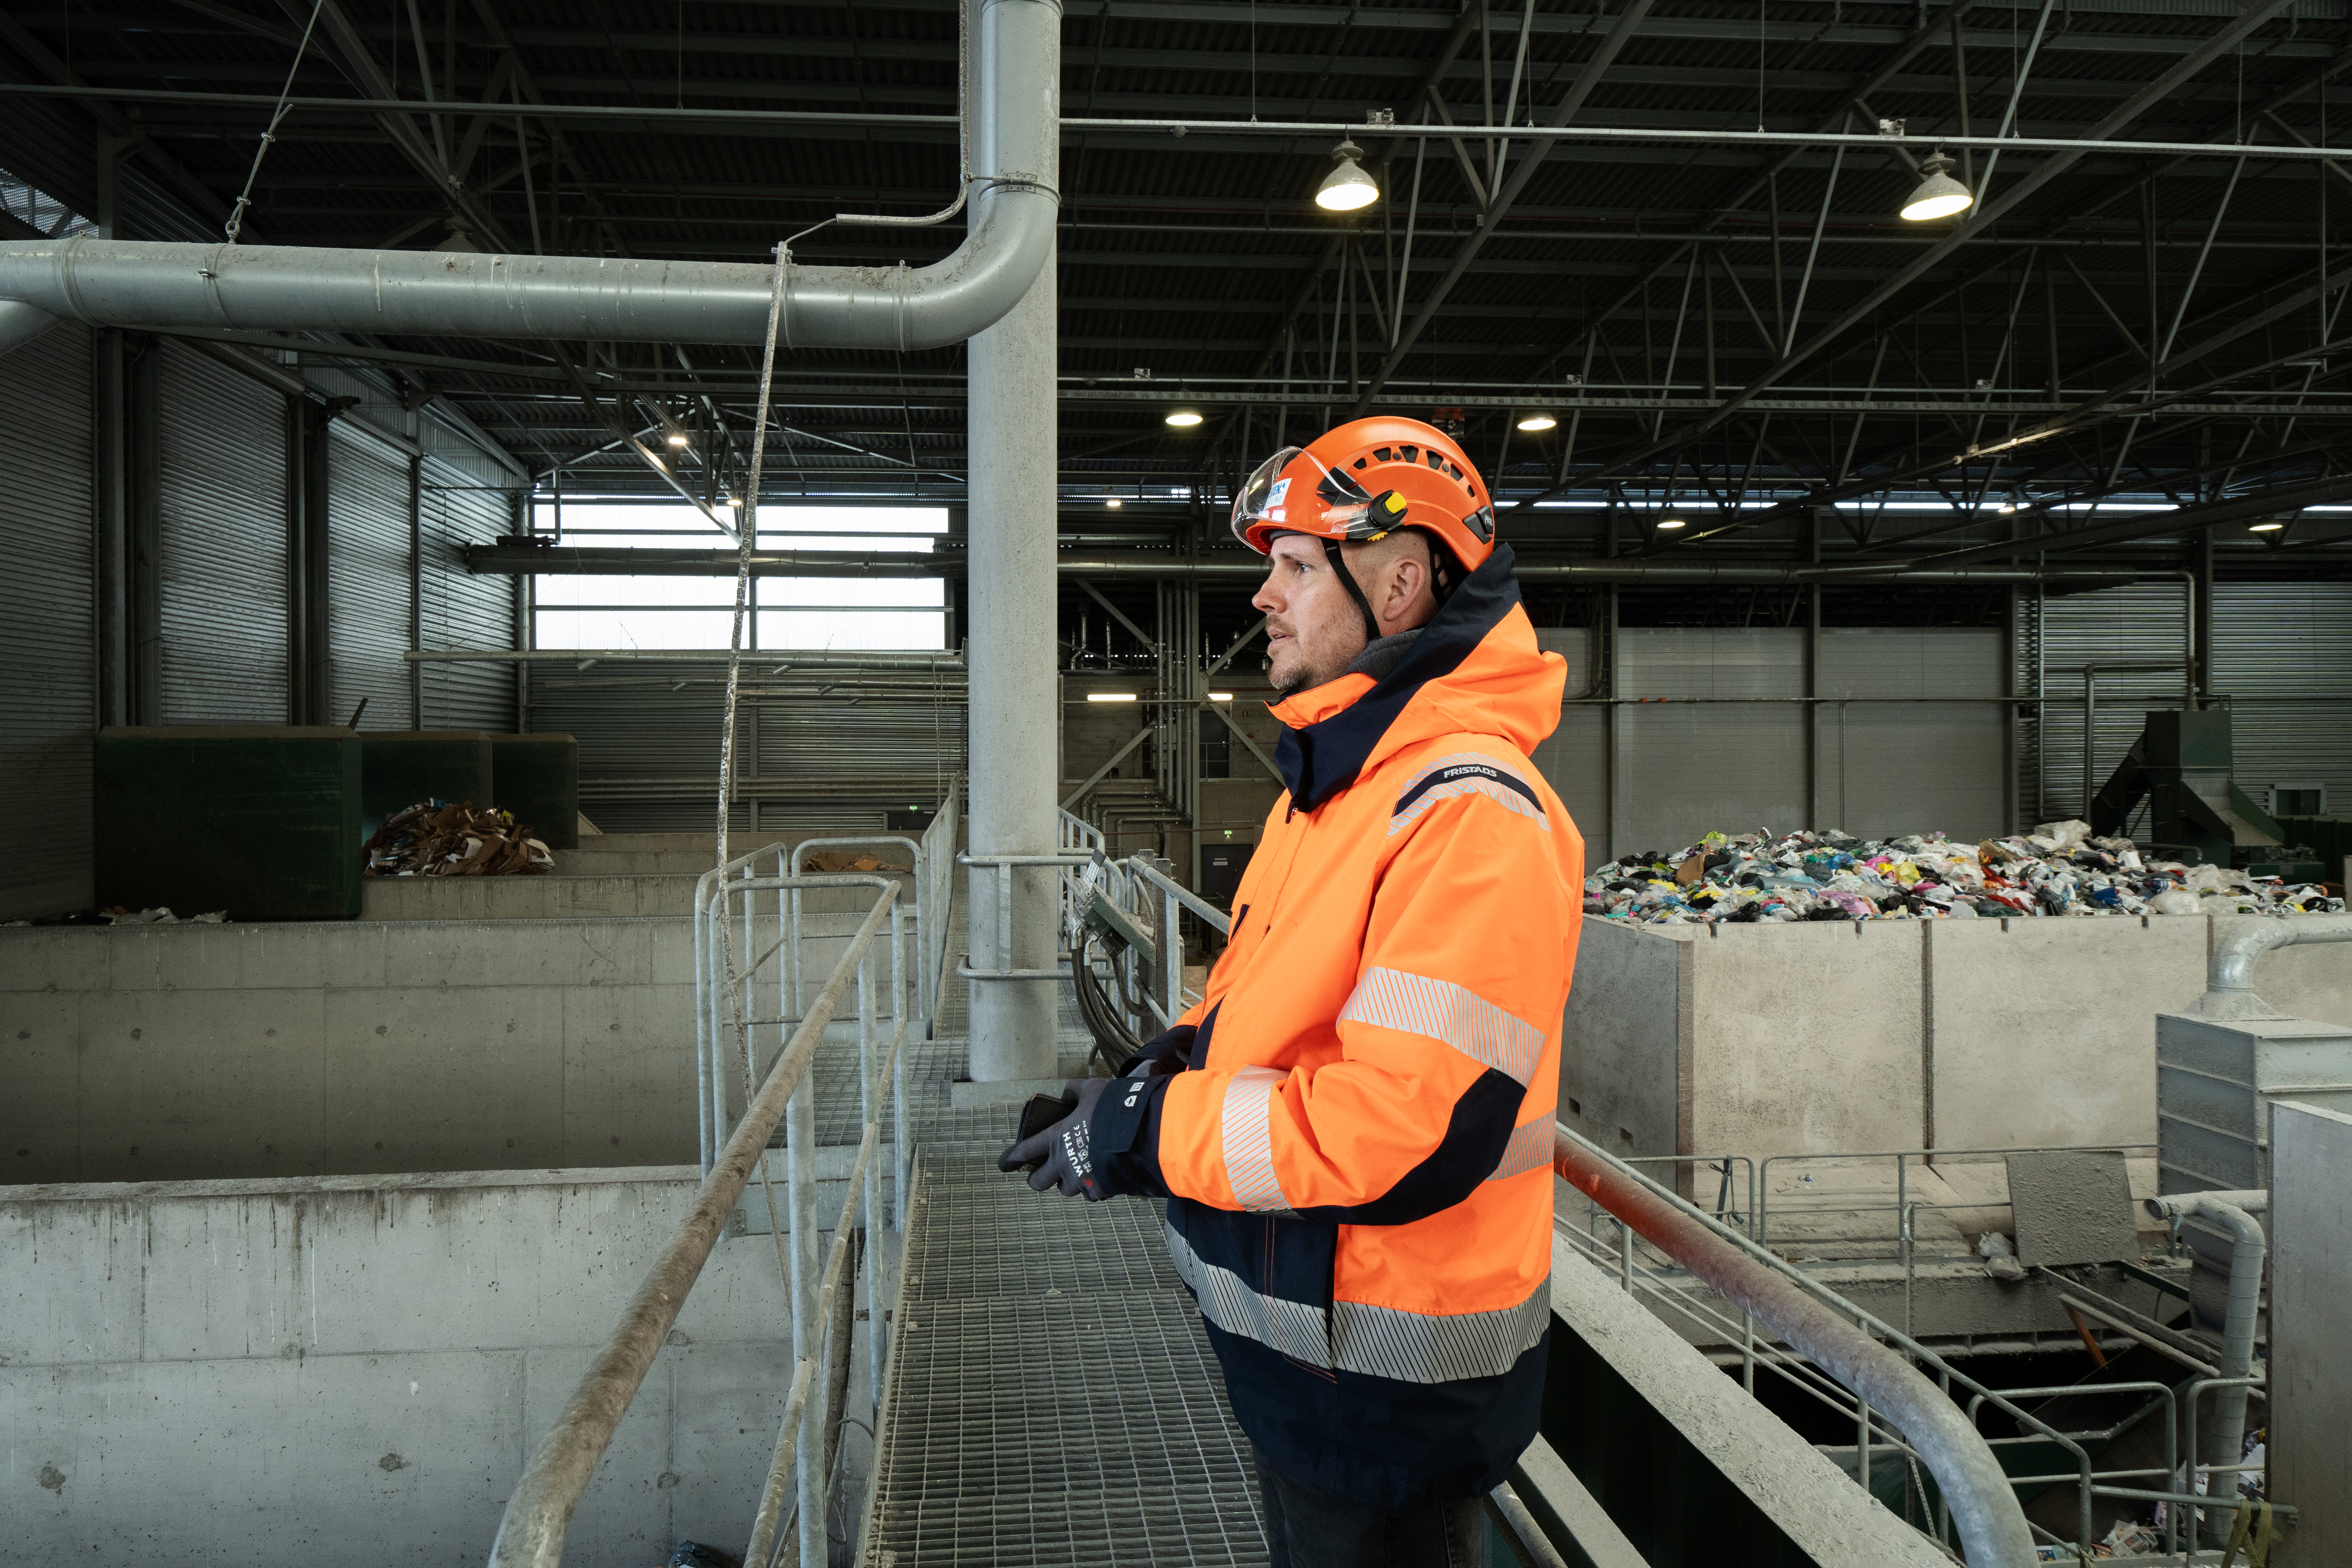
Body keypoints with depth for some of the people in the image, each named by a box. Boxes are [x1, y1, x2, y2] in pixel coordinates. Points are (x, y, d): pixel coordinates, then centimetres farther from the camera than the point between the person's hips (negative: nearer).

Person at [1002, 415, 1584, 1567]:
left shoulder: (1470, 815, -26)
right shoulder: (1334, 778, 8)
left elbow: (1410, 1136, -32)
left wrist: (1146, 1136, -24)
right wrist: (1188, 1052, -2)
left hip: (1387, 1384, -9)